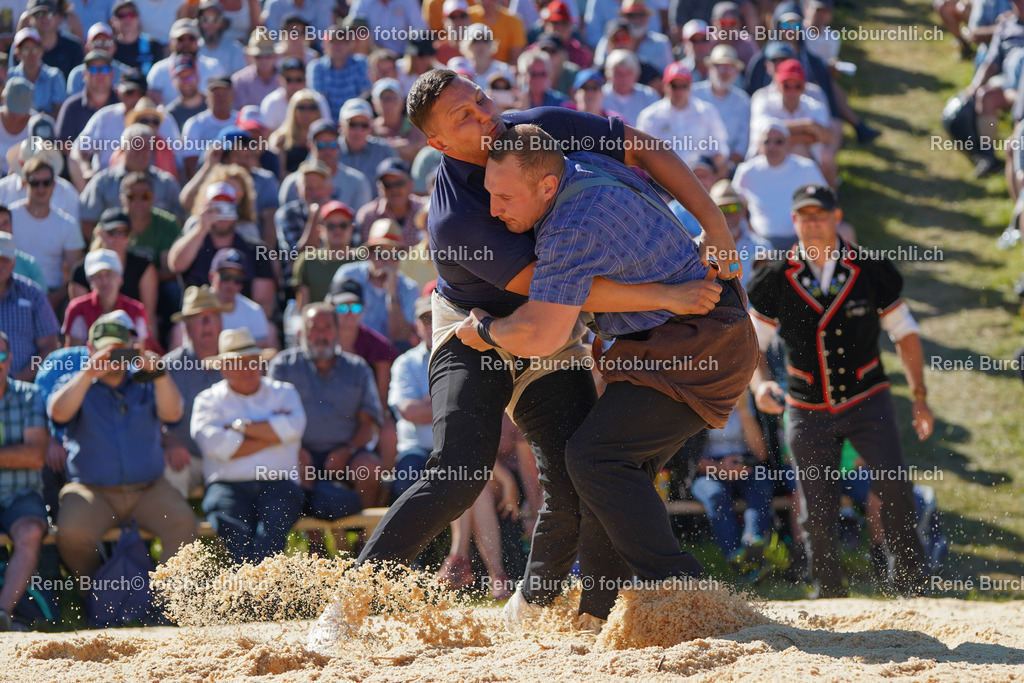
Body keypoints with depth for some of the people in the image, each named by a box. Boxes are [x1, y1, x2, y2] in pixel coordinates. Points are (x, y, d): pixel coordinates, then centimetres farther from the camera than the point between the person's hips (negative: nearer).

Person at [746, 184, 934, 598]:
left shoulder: (871, 271, -2)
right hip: (808, 411, 1)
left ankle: (912, 584, -9)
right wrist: (759, 382, -16)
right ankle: (830, 597, 16)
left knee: (894, 486, -20)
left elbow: (904, 334, 8)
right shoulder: (776, 281, -1)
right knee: (818, 516, 0)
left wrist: (920, 397, 4)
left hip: (867, 403, -1)